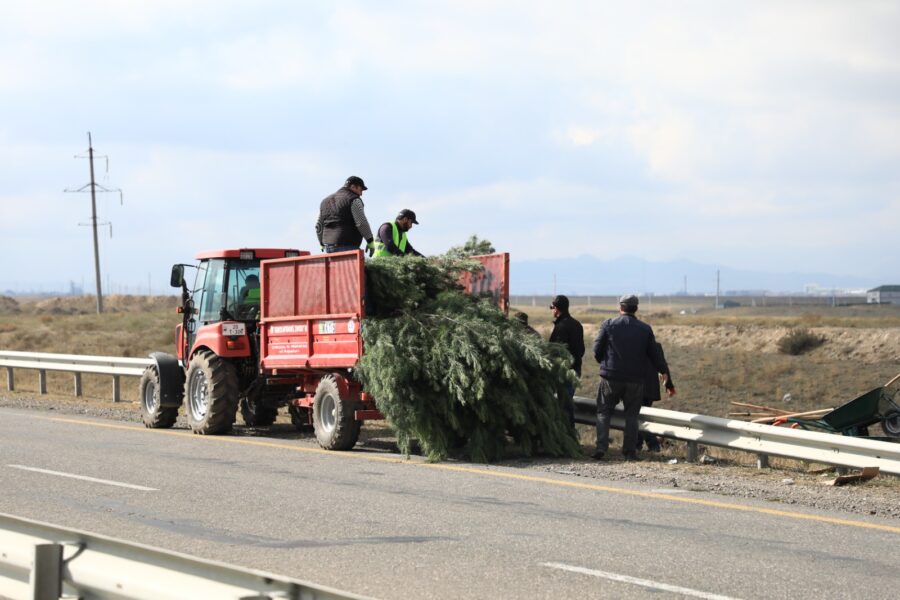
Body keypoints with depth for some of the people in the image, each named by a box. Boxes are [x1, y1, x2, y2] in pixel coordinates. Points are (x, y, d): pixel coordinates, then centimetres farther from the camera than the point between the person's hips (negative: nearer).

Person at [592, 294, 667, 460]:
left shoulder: (608, 325, -4)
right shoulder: (645, 329, 2)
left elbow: (597, 350, -3)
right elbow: (654, 355, 5)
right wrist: (663, 371, 23)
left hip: (611, 377, -1)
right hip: (635, 379, 1)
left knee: (603, 412, 8)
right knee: (632, 414, 10)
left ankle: (601, 446, -7)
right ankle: (630, 451, 7)